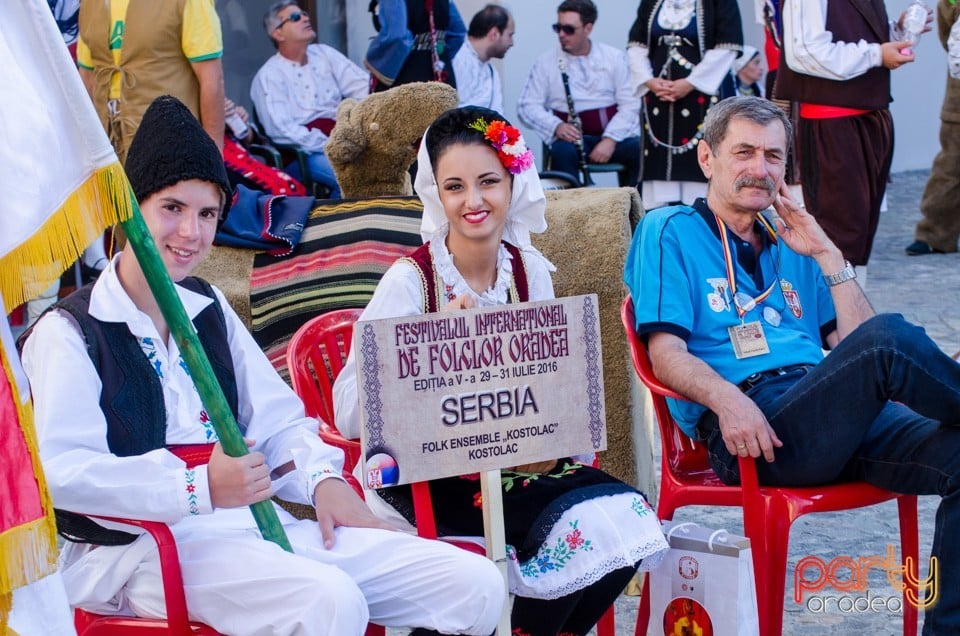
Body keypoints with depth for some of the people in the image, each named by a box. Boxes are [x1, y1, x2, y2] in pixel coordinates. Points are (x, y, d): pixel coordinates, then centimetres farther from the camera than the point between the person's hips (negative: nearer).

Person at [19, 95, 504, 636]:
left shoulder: (209, 310, 23)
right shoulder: (68, 332, -2)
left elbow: (278, 419, 22)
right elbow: (60, 471, -18)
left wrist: (324, 478, 0)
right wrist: (198, 488, -24)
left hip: (258, 522, 7)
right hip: (145, 546, -7)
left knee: (477, 585, -6)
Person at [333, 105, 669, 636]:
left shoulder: (531, 272, 3)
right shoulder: (410, 281, -11)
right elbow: (351, 412, -20)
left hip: (519, 463, 5)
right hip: (430, 476, -5)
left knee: (623, 514, -20)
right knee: (585, 524, -27)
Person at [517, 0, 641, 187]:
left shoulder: (614, 57, 8)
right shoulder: (546, 62, 7)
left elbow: (630, 104, 2)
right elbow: (527, 107, 3)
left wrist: (610, 139, -14)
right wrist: (556, 126, -17)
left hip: (615, 135, 1)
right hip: (574, 137, -1)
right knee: (562, 152, -36)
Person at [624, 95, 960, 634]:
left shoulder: (790, 245, 28)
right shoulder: (670, 232, 12)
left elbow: (853, 344, 19)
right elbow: (666, 355, -1)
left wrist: (826, 254, 10)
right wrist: (727, 400, -21)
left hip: (834, 418, 6)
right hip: (747, 429, -6)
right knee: (890, 338, -31)